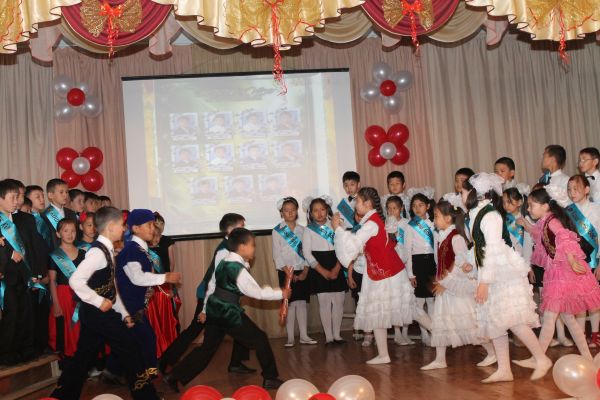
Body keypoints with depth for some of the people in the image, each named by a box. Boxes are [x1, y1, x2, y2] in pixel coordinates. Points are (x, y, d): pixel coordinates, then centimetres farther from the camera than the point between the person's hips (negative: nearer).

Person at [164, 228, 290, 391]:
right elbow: (256, 292, -15)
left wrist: (204, 310, 22)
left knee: (207, 347, 16)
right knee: (260, 340, 4)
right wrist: (281, 293, -7)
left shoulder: (224, 262, 8)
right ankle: (270, 378, 11)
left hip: (215, 310, 8)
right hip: (229, 313, -8)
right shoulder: (239, 269, -17)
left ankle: (175, 376, 17)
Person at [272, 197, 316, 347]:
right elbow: (277, 255, -5)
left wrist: (305, 272, -6)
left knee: (302, 303, 3)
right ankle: (290, 338, 4)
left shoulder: (302, 230, 8)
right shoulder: (277, 231, -1)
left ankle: (304, 336, 9)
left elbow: (307, 252, 5)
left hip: (302, 272, 3)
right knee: (290, 304, -2)